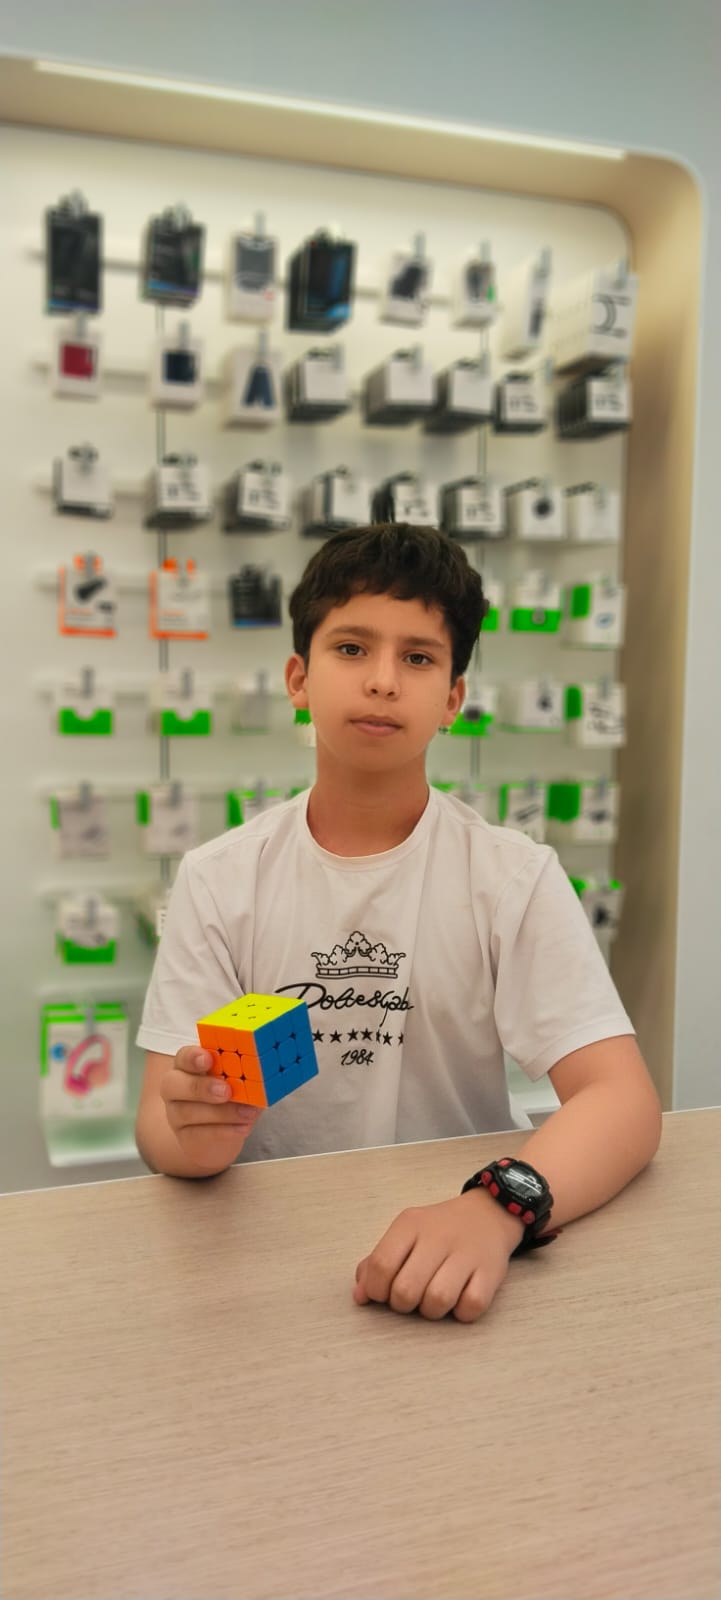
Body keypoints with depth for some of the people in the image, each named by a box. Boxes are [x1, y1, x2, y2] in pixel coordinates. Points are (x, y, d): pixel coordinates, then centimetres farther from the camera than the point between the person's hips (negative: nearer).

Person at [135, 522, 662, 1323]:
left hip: (455, 1253, 0)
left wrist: (498, 1206, -32)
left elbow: (624, 1101, -13)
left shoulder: (514, 876, -5)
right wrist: (191, 1138, -26)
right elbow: (157, 1118, -3)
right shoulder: (219, 879, 0)